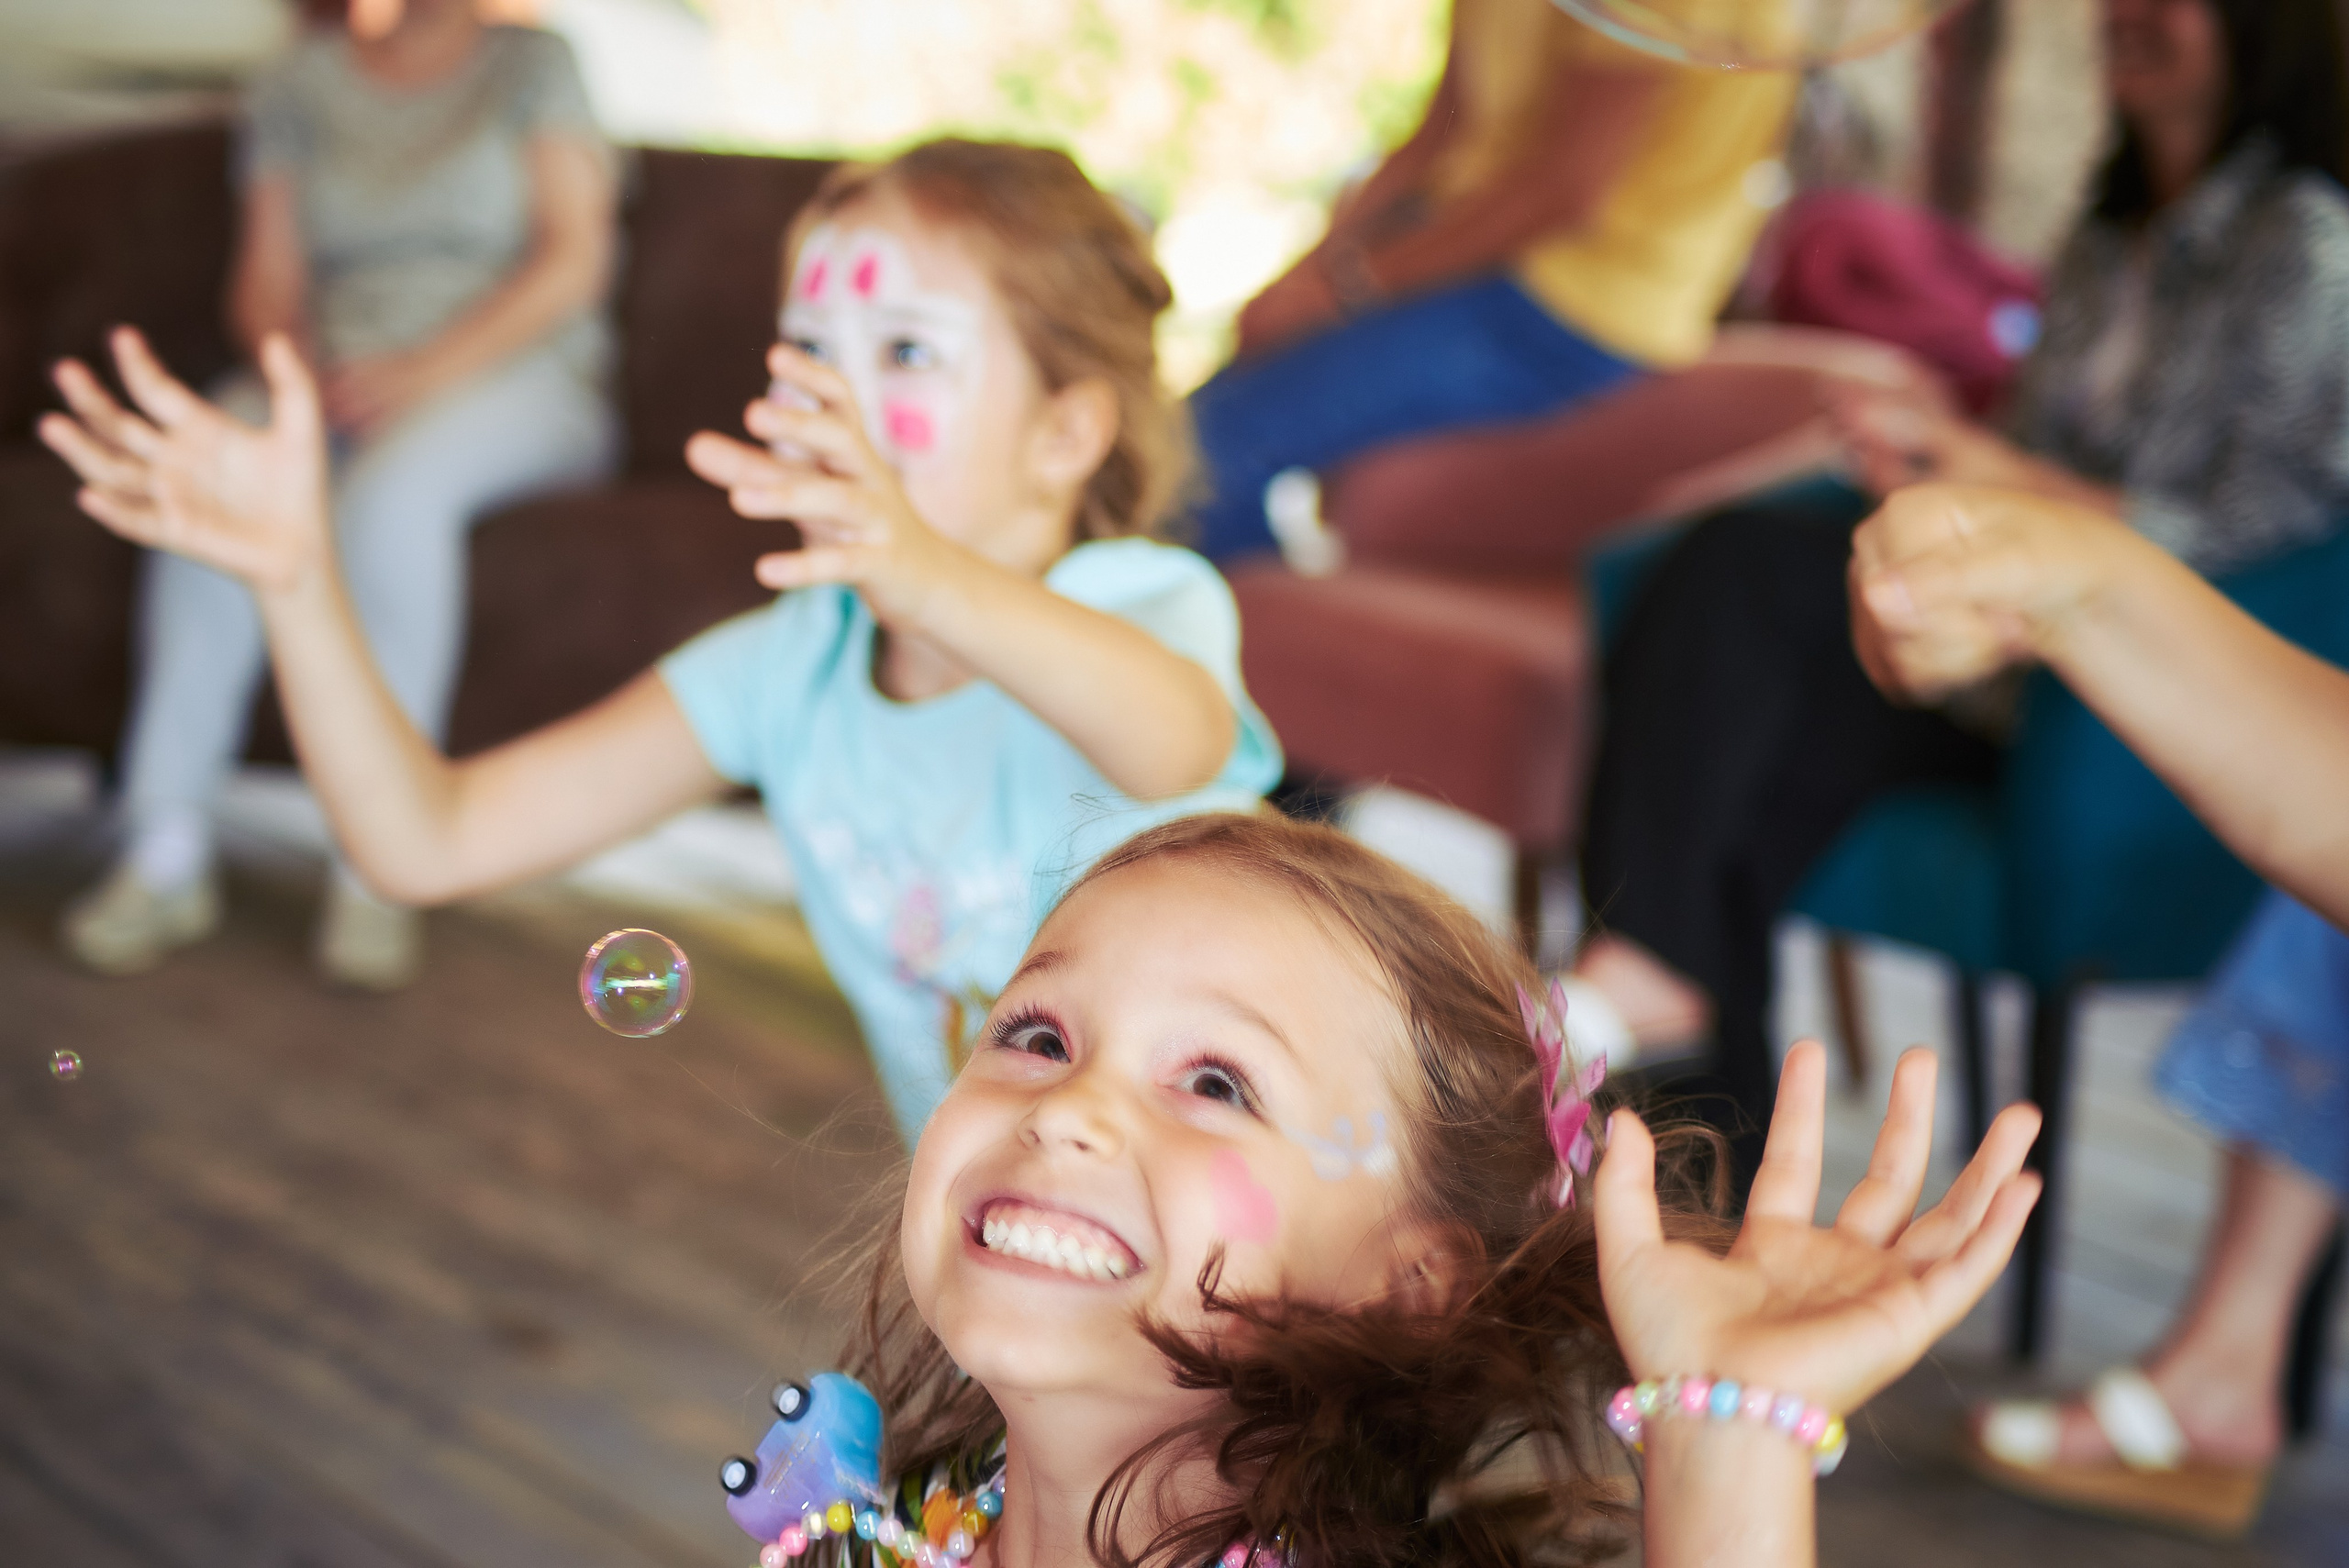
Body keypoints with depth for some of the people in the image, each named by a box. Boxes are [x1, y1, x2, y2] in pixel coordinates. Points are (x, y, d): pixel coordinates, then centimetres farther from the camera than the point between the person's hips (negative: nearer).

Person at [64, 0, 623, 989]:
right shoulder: (296, 89, 17)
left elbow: (572, 259, -4)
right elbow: (266, 284, 11)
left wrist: (425, 371, -17)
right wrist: (300, 366, -13)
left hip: (515, 378, -3)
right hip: (341, 379, 3)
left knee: (392, 485, -38)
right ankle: (166, 853, -29)